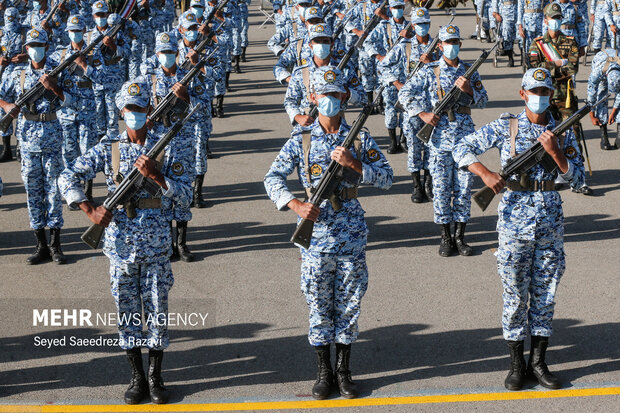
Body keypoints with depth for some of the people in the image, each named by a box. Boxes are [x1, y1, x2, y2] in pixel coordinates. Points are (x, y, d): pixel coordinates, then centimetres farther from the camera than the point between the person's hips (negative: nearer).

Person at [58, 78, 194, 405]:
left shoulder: (168, 150, -1)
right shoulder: (107, 149, 2)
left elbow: (184, 196, -5)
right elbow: (68, 178, 2)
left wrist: (156, 175, -19)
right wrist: (90, 210, -10)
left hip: (156, 243, -1)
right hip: (120, 240, 1)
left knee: (156, 309, 4)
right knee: (126, 309, 7)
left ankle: (155, 377, 16)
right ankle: (137, 377, 18)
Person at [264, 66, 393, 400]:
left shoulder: (359, 138, 2)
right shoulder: (301, 140, -1)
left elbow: (386, 178, -2)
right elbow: (272, 178, -2)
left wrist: (354, 163, -17)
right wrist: (295, 204, -17)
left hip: (351, 233, 1)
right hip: (316, 231, -1)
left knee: (348, 303, 7)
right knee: (319, 306, 6)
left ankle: (343, 371, 19)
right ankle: (324, 372, 18)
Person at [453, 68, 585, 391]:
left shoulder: (562, 132, 4)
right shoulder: (505, 127, -2)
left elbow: (578, 178, 0)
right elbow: (462, 149, -2)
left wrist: (555, 152, -14)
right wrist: (485, 174, -17)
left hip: (550, 218, 2)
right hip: (514, 216, -2)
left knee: (545, 291, 8)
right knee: (515, 292, 4)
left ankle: (538, 362, 18)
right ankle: (516, 362, 15)